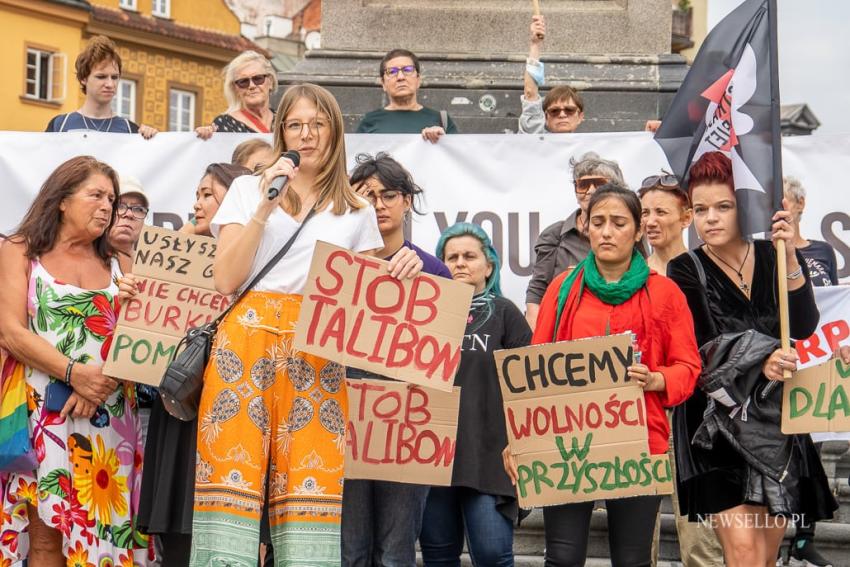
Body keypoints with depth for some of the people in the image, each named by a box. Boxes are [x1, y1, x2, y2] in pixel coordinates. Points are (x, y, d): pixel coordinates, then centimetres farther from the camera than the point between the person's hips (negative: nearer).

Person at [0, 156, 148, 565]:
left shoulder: (115, 265, 15)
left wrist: (103, 381, -14)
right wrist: (74, 373, -18)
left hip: (108, 415, 4)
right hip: (44, 410, -3)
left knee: (102, 527, 1)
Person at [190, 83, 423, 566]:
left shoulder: (357, 212, 18)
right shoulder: (249, 189, 14)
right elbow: (226, 280, 2)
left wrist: (399, 274, -2)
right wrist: (265, 206, -4)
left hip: (319, 353, 1)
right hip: (247, 339, -1)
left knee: (311, 484, -6)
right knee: (233, 468, -10)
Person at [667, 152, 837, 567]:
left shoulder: (774, 258, 5)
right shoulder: (686, 271, -2)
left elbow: (804, 328, -8)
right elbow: (704, 350, -10)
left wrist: (790, 260, -18)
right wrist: (758, 363, -26)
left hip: (776, 422, 3)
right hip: (718, 423, -3)